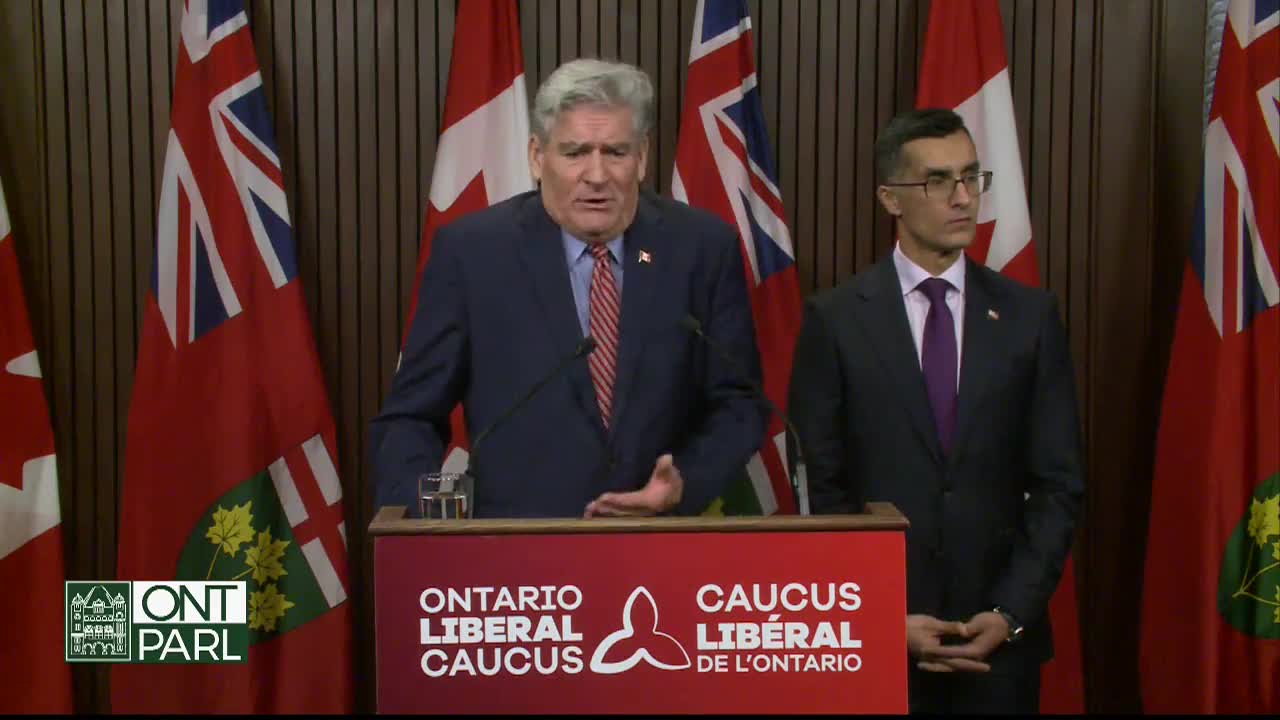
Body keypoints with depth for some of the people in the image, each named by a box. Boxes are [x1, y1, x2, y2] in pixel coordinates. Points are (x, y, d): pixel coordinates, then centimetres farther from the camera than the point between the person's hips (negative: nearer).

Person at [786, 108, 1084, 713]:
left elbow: (1058, 483, 2)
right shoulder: (835, 318, -4)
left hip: (1001, 634, 2)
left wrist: (1011, 613, -7)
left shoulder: (1030, 315, 2)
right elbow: (822, 488, -4)